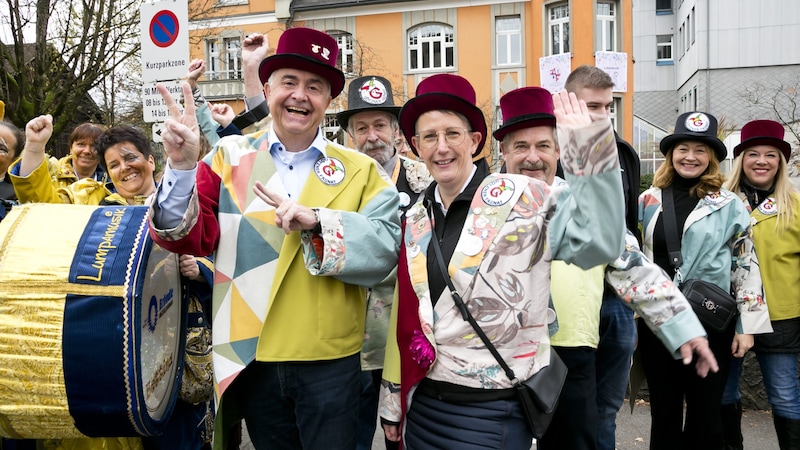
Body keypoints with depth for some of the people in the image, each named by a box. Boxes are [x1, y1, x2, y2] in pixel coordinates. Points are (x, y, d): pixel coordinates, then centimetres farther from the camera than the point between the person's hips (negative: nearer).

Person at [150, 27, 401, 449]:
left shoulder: (360, 170, 0)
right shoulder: (230, 157, 1)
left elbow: (385, 248, -11)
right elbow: (187, 238, -7)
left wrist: (317, 221, -24)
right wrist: (181, 165, -22)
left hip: (330, 365, -1)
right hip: (252, 360, 1)